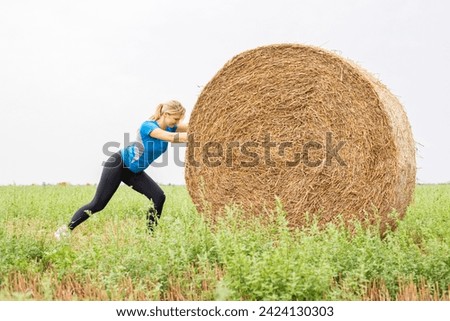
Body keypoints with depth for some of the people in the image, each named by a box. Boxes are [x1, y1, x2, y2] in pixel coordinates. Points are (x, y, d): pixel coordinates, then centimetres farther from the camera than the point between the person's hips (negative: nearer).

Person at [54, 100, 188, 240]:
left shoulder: (169, 127, -3)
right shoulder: (148, 126, -26)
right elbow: (171, 137, -40)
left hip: (134, 172, 8)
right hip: (118, 165, -8)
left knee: (158, 197, -10)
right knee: (97, 204, -8)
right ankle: (66, 229, 5)